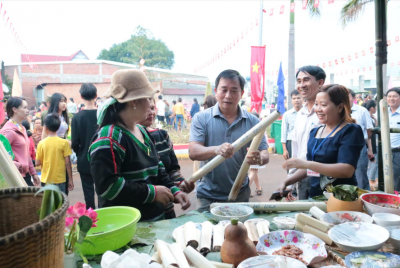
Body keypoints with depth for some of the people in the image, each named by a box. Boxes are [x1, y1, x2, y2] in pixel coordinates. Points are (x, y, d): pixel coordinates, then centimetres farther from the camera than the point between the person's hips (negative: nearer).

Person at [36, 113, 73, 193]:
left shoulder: (41, 143, -5)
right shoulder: (64, 143, -9)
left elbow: (37, 163, -4)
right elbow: (67, 163, -9)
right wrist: (70, 180, -2)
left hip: (45, 180, 2)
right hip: (60, 180, -2)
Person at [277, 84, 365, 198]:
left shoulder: (351, 131, -8)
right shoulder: (314, 132, 10)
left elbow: (347, 170, -21)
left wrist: (305, 163, -26)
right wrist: (286, 182, 6)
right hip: (315, 195, 5)